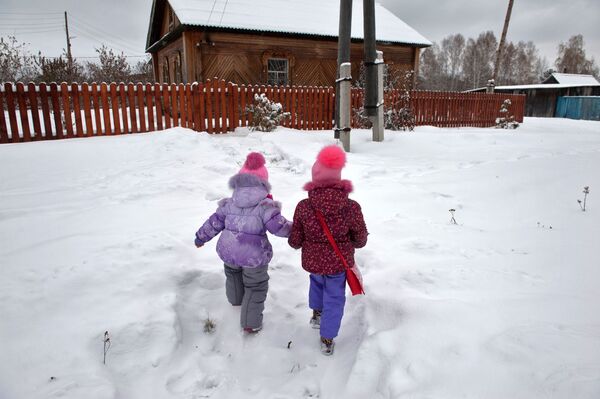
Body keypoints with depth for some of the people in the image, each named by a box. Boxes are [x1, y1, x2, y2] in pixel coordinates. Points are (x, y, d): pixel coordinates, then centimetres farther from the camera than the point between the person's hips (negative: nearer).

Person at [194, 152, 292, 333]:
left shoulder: (229, 204, 2)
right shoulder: (265, 205, -14)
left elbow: (214, 223, 10)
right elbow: (278, 226, -20)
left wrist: (201, 237, 24)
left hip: (228, 252, 5)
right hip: (254, 255, -5)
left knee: (233, 274, 35)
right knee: (256, 287, 13)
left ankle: (236, 299, 60)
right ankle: (251, 323, 18)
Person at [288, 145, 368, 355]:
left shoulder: (303, 207, -21)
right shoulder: (352, 208, -21)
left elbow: (295, 241, -10)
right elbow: (360, 240, -7)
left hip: (312, 262, 2)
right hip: (339, 263, -1)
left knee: (317, 280, 35)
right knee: (334, 298, 20)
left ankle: (317, 312, 48)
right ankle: (327, 339, 31)